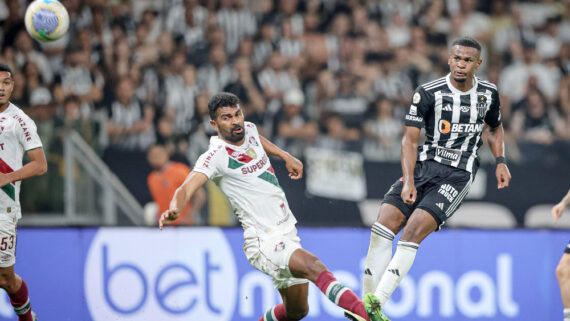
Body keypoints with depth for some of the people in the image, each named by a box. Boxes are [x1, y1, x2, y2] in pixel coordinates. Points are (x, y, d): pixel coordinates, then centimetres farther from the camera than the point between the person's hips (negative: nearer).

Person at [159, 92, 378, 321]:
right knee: (313, 265, -34)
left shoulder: (249, 130, 7)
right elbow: (186, 188, -29)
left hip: (287, 232, 9)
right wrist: (174, 209, -49)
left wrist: (286, 156, 30)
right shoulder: (216, 156, -15)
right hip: (264, 242, -9)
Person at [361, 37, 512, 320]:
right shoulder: (428, 93, -4)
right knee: (384, 224, -17)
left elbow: (495, 128, 25)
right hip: (424, 164, 1)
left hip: (458, 174, -1)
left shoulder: (488, 94, 5)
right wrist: (408, 181, -13)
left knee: (412, 232, -21)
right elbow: (410, 139, -3)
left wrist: (500, 162, 11)